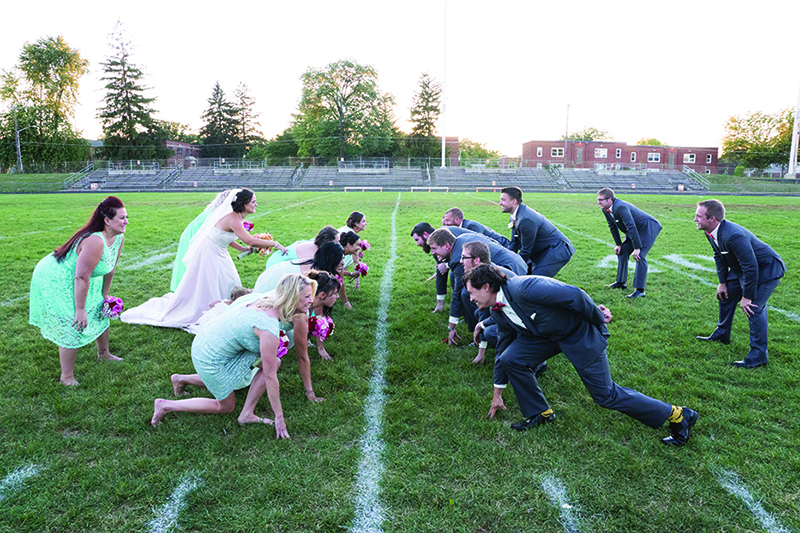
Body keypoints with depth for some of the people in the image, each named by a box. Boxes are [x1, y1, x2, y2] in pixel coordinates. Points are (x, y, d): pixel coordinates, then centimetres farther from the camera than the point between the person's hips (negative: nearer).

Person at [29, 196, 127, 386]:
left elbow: (110, 268, 4)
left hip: (75, 281, 10)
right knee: (74, 327, -9)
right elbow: (81, 278, -34)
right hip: (55, 282, -10)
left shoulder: (119, 238, -8)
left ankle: (103, 353, 43)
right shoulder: (95, 242, -36)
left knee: (101, 312, 20)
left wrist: (104, 295, 11)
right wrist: (80, 310, -27)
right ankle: (67, 377, 7)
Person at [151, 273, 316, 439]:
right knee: (226, 406, 11)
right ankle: (166, 405, 15)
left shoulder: (267, 301, -8)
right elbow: (270, 377, -23)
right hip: (210, 359, -8)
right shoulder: (270, 328, -31)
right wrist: (279, 417, -13)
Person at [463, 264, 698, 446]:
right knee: (510, 359, -6)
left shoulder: (523, 288, -32)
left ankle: (677, 415, 18)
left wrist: (598, 319, -13)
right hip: (548, 335, 8)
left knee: (605, 394, 0)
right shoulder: (498, 312, -1)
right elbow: (503, 348, 13)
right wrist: (497, 394, 20)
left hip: (580, 332, -8)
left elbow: (574, 295, -30)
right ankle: (539, 413, 15)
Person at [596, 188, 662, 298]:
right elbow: (612, 226, 9)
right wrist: (618, 244, 7)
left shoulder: (620, 207, -33)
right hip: (636, 231, 10)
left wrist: (637, 248, -33)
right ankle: (621, 282, 24)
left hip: (649, 228, -10)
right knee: (622, 251, 11)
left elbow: (632, 227, -35)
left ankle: (640, 290, -19)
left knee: (640, 256, -21)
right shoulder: (606, 209, -4)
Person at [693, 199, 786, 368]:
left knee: (754, 307, -17)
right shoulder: (711, 232, -9)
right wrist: (722, 282, 7)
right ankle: (722, 335, 36)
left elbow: (751, 268, -33)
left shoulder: (734, 236, -38)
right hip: (742, 267, 10)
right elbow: (719, 257, 8)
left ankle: (759, 355, -6)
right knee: (726, 295, 17)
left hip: (767, 269, -10)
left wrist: (747, 297, -27)